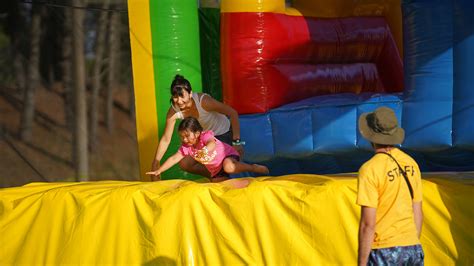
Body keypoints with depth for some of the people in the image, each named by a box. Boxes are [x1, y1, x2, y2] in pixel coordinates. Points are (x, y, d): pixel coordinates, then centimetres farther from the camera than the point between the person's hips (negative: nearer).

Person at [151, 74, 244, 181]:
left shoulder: (203, 101, -36)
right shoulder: (173, 111, -22)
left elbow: (233, 113, -29)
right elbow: (165, 139, -13)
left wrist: (236, 142, -33)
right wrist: (155, 163, -16)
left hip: (223, 133, -5)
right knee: (184, 164, -8)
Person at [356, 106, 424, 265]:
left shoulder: (370, 170, -14)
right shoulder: (411, 164, 7)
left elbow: (367, 223, -16)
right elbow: (417, 214, 13)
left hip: (384, 253, -6)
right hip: (412, 249, 6)